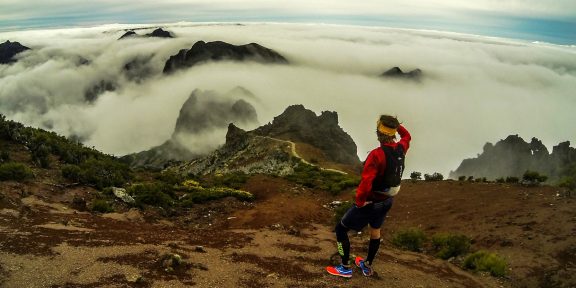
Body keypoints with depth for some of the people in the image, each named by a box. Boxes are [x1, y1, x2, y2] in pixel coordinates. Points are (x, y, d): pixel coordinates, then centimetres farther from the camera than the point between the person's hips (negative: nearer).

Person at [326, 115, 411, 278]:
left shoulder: (377, 154, -31)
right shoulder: (400, 149, -8)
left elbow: (366, 183, -37)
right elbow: (407, 137, 18)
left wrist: (359, 202, -23)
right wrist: (396, 125, 8)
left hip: (371, 202, -8)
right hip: (388, 201, 8)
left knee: (341, 229, 9)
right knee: (375, 231, 29)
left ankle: (345, 268, 18)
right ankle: (367, 266, 45)